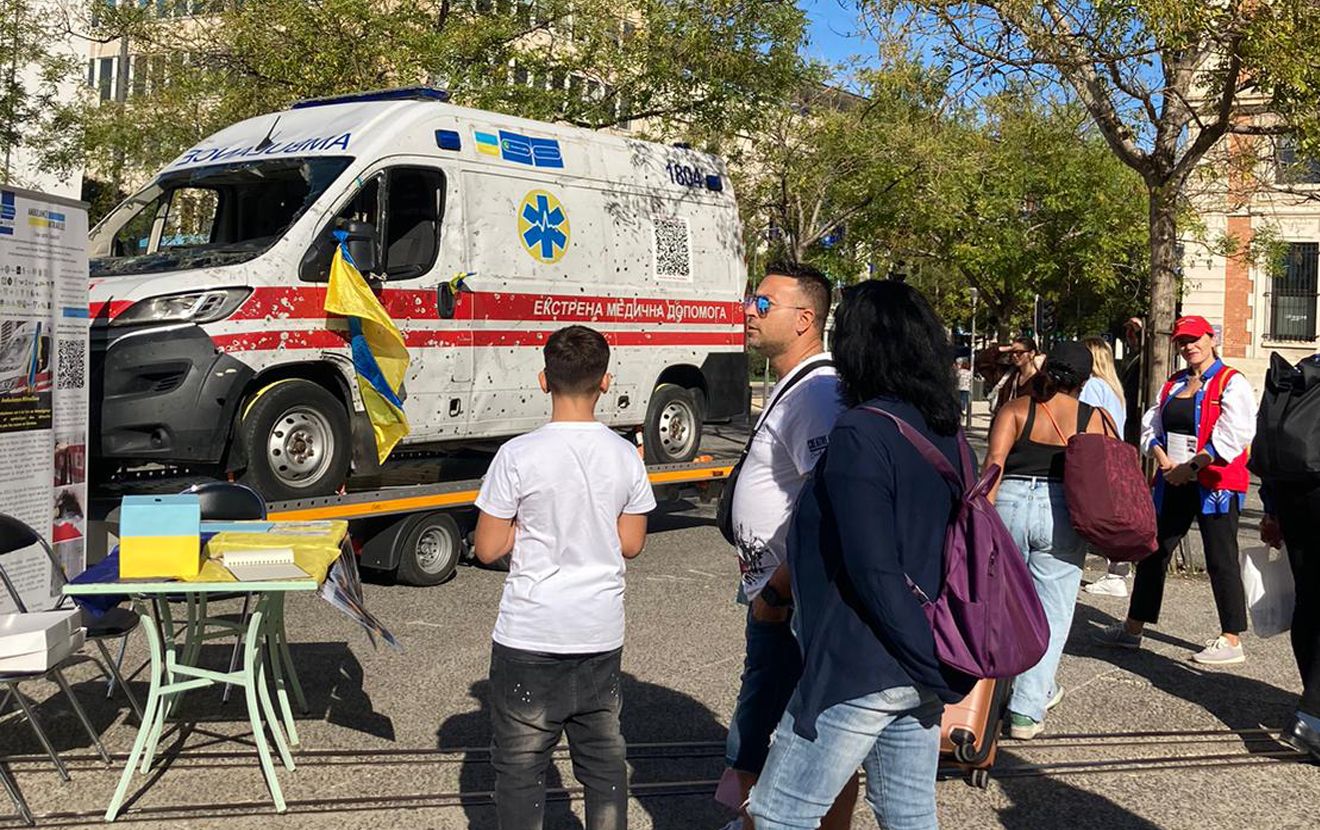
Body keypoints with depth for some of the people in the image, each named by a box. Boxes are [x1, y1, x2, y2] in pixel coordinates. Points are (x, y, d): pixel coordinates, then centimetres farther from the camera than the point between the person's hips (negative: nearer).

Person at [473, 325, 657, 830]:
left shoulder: (519, 456, -14)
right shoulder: (625, 456, -3)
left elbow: (487, 549, -9)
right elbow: (630, 543, 5)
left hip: (530, 636, -3)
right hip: (601, 634, 4)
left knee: (520, 763, 8)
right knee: (604, 758, 15)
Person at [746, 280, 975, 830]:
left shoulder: (860, 434, -18)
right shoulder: (943, 432, 8)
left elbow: (874, 571, -22)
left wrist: (935, 669, -16)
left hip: (861, 670, -8)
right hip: (918, 674, 9)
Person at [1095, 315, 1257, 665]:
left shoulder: (1232, 384, -7)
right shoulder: (1173, 384, 15)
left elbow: (1230, 437, -16)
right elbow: (1152, 426, 11)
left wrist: (1190, 467, -19)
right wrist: (1163, 459, -8)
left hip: (1215, 482, -7)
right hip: (1173, 483, 7)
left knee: (1221, 561, -2)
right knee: (1152, 552, 10)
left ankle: (1231, 641, 6)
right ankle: (1133, 628, 20)